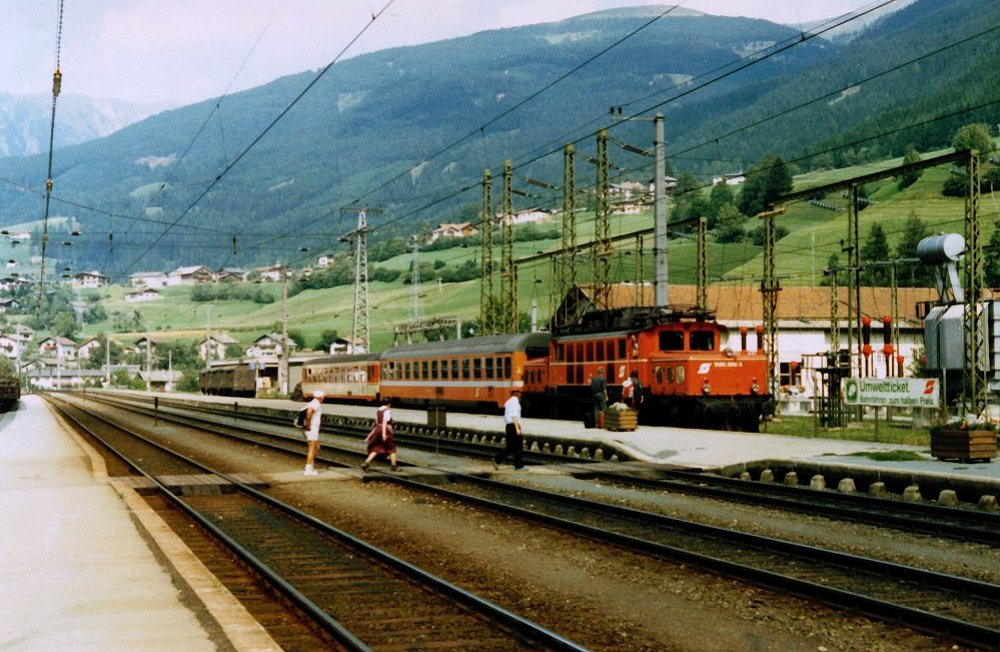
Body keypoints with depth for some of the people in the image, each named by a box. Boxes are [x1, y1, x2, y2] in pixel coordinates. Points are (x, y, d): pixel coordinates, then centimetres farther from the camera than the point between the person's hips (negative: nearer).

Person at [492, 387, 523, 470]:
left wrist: (506, 429, 24)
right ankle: (519, 465, 3)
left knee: (509, 447, 10)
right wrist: (517, 429, -22)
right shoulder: (515, 402, -11)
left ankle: (496, 459, 2)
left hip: (508, 426, 9)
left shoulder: (508, 402, 17)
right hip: (514, 426, -9)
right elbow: (514, 416, -19)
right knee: (518, 446, -1)